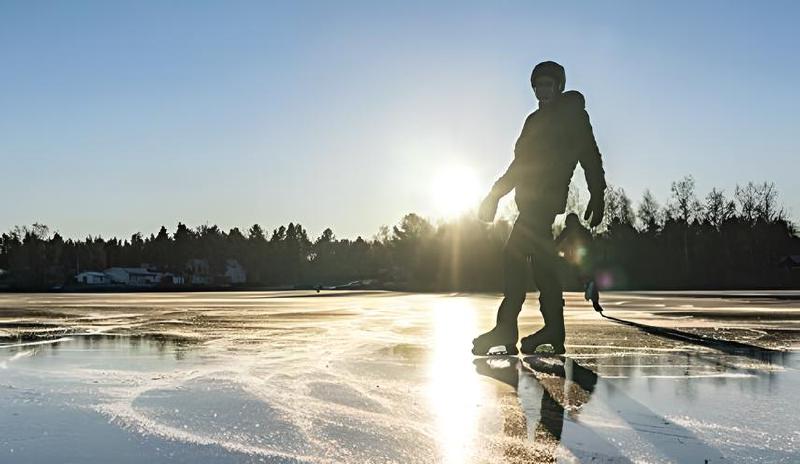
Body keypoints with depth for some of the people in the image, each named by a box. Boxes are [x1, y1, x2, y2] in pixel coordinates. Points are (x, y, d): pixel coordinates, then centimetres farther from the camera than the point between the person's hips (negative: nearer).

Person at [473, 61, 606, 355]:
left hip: (545, 198, -9)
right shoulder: (536, 120, 25)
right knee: (541, 259, 6)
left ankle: (506, 328, -17)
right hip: (533, 200, 9)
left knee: (514, 255, -16)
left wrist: (597, 196, -10)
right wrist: (495, 195, 18)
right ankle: (554, 331, 8)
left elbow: (590, 157, -2)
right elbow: (521, 163, 25)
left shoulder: (573, 113, 3)